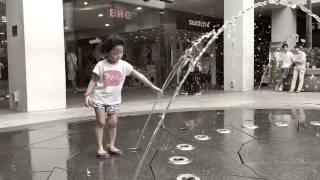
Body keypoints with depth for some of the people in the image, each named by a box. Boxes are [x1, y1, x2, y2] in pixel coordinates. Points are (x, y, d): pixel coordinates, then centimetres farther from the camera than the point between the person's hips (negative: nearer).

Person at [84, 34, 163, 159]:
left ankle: (111, 146, 21)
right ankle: (100, 148, 7)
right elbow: (93, 81, -7)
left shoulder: (124, 65, -6)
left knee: (113, 122, 6)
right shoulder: (101, 65, -12)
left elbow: (139, 76, -6)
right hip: (100, 98, -3)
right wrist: (87, 94, -20)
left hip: (113, 99, 3)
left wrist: (152, 87, -9)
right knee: (101, 122, -2)